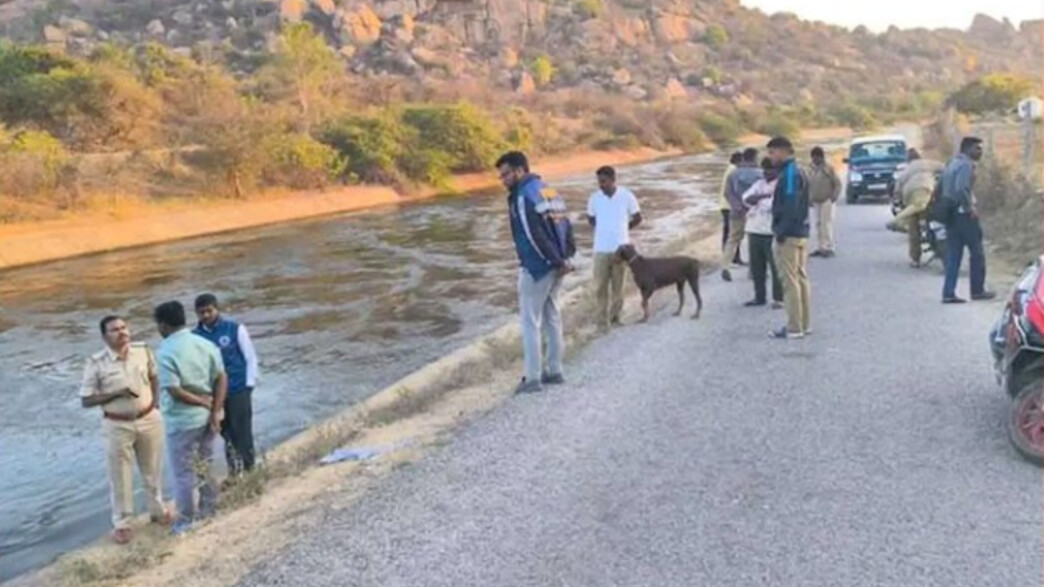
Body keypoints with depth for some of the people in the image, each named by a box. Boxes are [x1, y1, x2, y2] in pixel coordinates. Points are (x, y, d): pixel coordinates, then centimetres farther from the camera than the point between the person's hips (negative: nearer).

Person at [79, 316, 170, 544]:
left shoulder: (142, 351, -6)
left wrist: (155, 402, 2)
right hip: (118, 426, -3)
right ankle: (121, 523, 25)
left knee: (153, 470, 18)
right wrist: (116, 394, -23)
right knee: (120, 477, 9)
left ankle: (158, 510, 39)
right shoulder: (96, 363, -16)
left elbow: (154, 377, 12)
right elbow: (86, 400, -12)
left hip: (149, 420, 3)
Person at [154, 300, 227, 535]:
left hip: (182, 420, -6)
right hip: (206, 416, 6)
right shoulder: (205, 343, 1)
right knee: (205, 465, 20)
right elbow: (222, 378, -2)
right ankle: (208, 509, 32)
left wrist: (203, 402, -10)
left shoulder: (165, 351, -18)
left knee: (183, 472, 7)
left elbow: (174, 390, -23)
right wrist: (215, 412, -4)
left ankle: (187, 521, 16)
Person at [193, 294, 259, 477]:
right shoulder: (195, 336, 0)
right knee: (226, 433, 9)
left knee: (242, 433, 3)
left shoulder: (235, 329, -5)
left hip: (238, 391, -2)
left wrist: (249, 386, -6)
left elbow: (251, 358, -1)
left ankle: (248, 470, 15)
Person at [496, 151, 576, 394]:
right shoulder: (548, 189, 13)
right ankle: (554, 371, 23)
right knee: (552, 318, 16)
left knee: (531, 322, -1)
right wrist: (565, 257, 5)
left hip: (537, 267, -8)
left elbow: (535, 235, -22)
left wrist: (558, 262, -17)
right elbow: (564, 224, 11)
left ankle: (533, 378, 2)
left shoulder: (523, 196, -15)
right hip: (555, 266, 9)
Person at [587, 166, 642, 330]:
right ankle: (603, 319, 10)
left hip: (620, 248, -1)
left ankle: (614, 316, 24)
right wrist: (605, 229, 6)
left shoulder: (627, 196, -9)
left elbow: (638, 218, 4)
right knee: (600, 286, 1)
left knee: (618, 285, 9)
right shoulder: (594, 198, -4)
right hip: (601, 249, 1)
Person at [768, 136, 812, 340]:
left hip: (790, 235, -10)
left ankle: (794, 328, -2)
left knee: (790, 281, -5)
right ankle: (804, 324, 19)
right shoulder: (798, 171, 15)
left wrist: (781, 232, -18)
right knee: (801, 278, 13)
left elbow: (790, 207, -22)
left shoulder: (790, 173, -16)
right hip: (801, 232, 10)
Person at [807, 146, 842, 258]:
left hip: (827, 201, -6)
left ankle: (829, 248, -11)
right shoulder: (811, 169, 9)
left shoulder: (829, 168, -7)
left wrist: (834, 197, -14)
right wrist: (810, 198, 11)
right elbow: (809, 185, 17)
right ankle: (822, 247, 14)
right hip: (816, 201, 6)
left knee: (827, 223, -12)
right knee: (818, 224, 7)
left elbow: (838, 183, -7)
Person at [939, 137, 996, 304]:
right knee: (977, 252, 5)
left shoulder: (952, 163, 16)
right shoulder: (966, 165, -14)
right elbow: (962, 189, -27)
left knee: (953, 255, 8)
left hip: (950, 213, 9)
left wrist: (945, 207, 17)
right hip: (963, 213, -9)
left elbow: (945, 189, 18)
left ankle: (948, 293, 5)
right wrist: (970, 208, -19)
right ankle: (977, 290, 13)